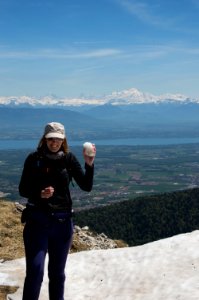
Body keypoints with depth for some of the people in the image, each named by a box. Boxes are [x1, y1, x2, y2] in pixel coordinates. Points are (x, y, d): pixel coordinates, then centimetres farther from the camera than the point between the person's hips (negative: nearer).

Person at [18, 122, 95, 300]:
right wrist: (39, 194, -20)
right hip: (37, 220, -2)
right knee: (35, 270, -9)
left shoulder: (69, 159, 0)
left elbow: (86, 187, -5)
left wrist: (89, 165, -21)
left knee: (57, 271, 13)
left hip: (62, 221, 2)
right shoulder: (34, 159, -3)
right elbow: (22, 189, -1)